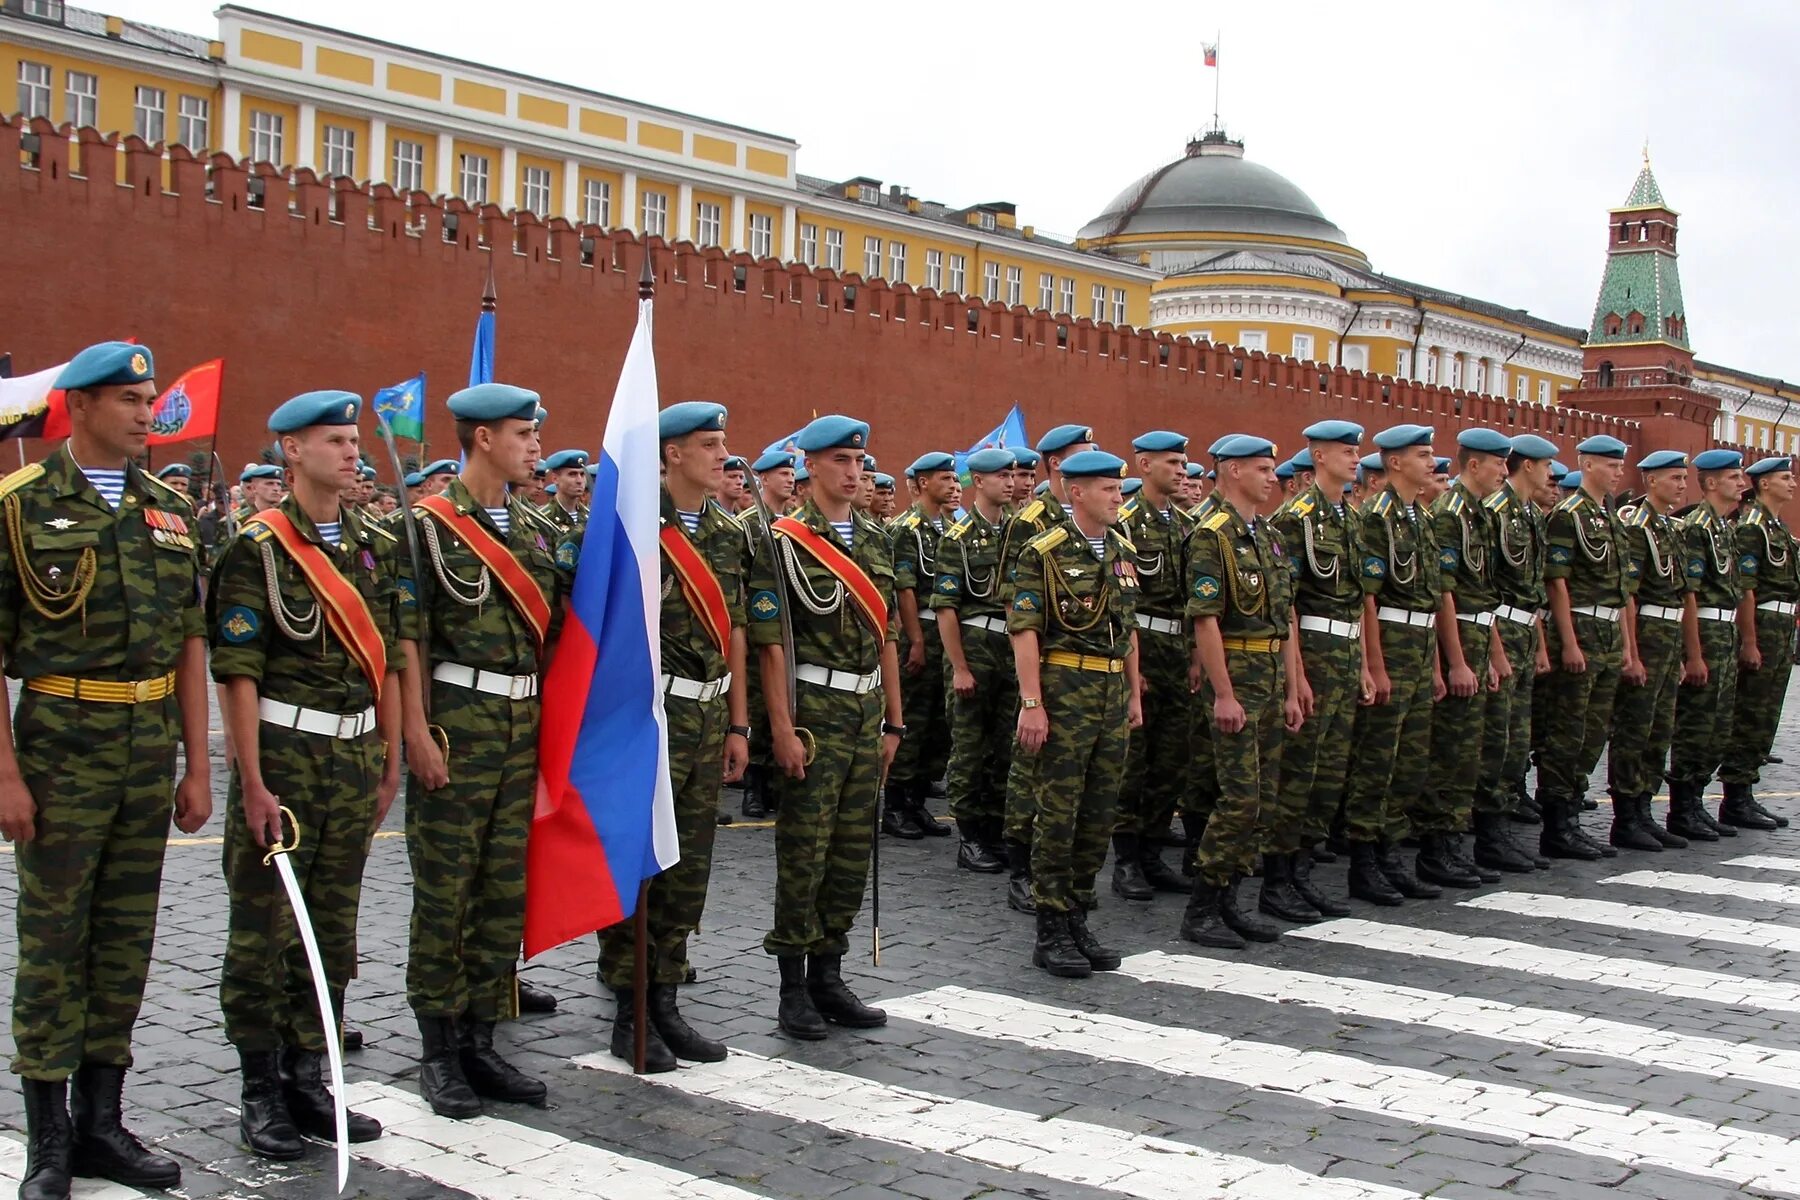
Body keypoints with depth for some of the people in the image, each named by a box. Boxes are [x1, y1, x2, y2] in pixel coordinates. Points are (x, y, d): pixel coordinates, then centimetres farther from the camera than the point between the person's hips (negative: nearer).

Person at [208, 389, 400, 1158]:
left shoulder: (374, 546, 10)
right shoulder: (258, 548, -7)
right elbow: (238, 670, -11)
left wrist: (389, 763, 11)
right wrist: (252, 782, -15)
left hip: (356, 756, 6)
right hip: (283, 752, -5)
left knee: (333, 928, 10)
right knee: (263, 928, 2)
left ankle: (307, 1078, 21)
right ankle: (260, 1092, 12)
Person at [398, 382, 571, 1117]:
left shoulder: (536, 530, 13)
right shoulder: (430, 525, -6)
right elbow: (405, 636, -11)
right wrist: (419, 733, -16)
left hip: (524, 725, 6)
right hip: (457, 720, -6)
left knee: (506, 889, 9)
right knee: (445, 890, 1)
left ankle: (481, 1041, 19)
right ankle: (439, 1050, 11)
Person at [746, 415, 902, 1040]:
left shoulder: (875, 540, 13)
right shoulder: (784, 541, -6)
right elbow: (771, 642, -10)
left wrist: (893, 721, 15)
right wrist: (782, 728, -16)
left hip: (867, 711, 6)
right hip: (814, 709, -6)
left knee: (852, 849, 9)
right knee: (804, 853, -2)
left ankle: (828, 976, 20)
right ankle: (794, 989, 8)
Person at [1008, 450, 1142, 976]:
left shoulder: (1121, 549, 13)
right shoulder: (1043, 551, -7)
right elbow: (1024, 630, -12)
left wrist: (1134, 694, 16)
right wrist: (1031, 702, -17)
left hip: (1113, 691, 7)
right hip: (1064, 690, -7)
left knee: (1099, 813, 9)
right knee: (1057, 814, -2)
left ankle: (1077, 919, 20)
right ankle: (1051, 933, 6)